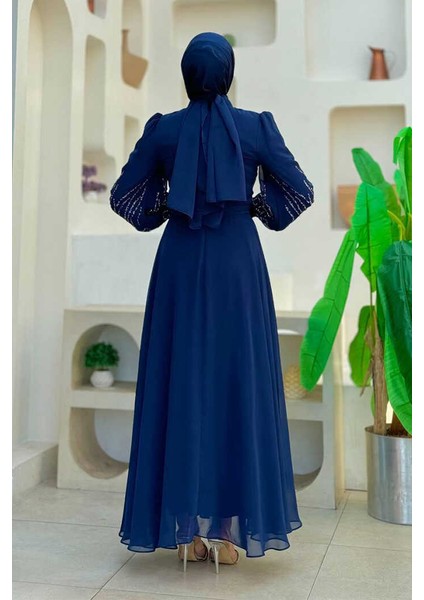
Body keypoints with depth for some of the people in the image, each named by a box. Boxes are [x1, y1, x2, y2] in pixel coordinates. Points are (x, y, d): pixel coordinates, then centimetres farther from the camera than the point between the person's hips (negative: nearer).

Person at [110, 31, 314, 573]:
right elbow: (301, 191, -2)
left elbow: (122, 194, 1)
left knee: (180, 386, 6)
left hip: (180, 265, 1)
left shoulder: (162, 129, 0)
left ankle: (187, 529, 11)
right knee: (240, 385, 5)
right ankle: (230, 530, 10)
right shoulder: (256, 127, -2)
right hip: (239, 265, -1)